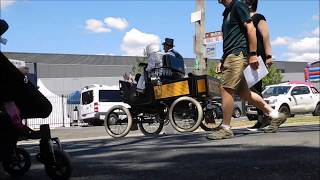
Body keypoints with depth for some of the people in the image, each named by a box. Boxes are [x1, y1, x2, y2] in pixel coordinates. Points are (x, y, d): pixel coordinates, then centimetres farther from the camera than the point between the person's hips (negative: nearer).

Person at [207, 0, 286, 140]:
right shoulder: (226, 13, 24)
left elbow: (250, 28, -12)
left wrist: (252, 54, -17)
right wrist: (222, 61, 23)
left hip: (238, 54, -10)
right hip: (230, 56, 10)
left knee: (226, 89, -12)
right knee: (243, 92, 8)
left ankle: (225, 129, -6)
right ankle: (275, 115, 16)